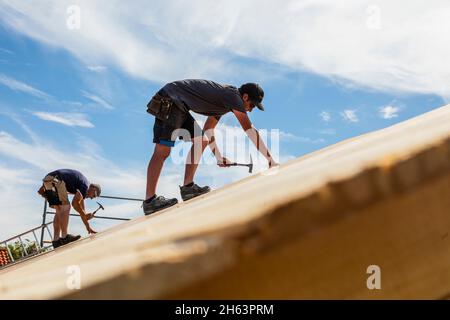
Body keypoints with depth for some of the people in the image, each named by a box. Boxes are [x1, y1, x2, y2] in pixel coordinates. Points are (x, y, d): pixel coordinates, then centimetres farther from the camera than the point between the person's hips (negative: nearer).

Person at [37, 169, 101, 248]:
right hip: (55, 180, -10)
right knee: (65, 207, -7)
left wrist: (88, 227, 35)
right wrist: (85, 215, 3)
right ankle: (64, 237, -7)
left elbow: (81, 209, 33)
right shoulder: (85, 185, -3)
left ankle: (56, 240, 7)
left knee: (59, 211, 11)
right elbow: (75, 203, -10)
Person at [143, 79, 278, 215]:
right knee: (163, 151, -14)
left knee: (201, 141, 11)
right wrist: (270, 160, -11)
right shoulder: (233, 95, -10)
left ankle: (187, 188, 10)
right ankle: (149, 201, -14)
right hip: (169, 101, -11)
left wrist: (219, 157, 25)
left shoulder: (223, 99, 19)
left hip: (178, 106, 11)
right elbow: (250, 130, -14)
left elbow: (208, 130, 28)